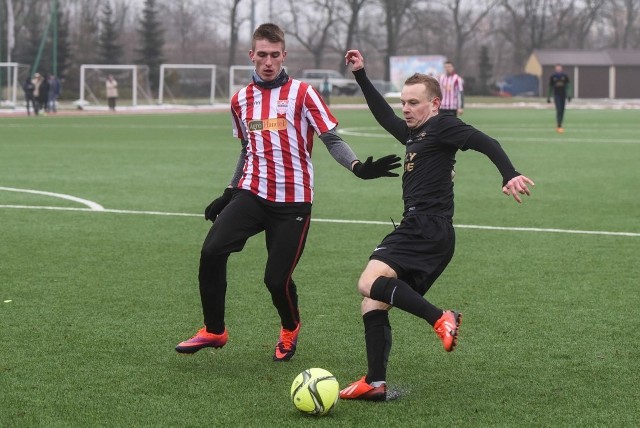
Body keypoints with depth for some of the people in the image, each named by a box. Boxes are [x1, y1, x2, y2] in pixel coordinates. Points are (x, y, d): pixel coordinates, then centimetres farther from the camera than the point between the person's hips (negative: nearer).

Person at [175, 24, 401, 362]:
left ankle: (290, 330, 28)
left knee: (277, 279, -6)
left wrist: (359, 168, -23)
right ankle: (214, 331, -1)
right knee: (212, 251, -17)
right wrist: (229, 193, 20)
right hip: (252, 194, 4)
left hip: (293, 201, -4)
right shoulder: (241, 100, 11)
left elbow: (332, 140, -6)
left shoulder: (302, 94, -3)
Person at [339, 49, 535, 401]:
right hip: (418, 230, 9)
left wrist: (510, 175, -29)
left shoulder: (441, 126, -2)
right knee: (372, 303, 4)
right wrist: (360, 76, 41)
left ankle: (441, 319, -24)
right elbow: (384, 116, 39)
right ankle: (375, 383, 1)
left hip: (428, 227, -9)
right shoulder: (412, 133, 23)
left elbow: (485, 143, -14)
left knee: (370, 284, -24)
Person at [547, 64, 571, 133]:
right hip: (556, 96, -2)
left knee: (562, 111, 5)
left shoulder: (564, 76, 4)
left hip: (563, 95, 2)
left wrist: (569, 95, -10)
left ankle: (559, 126, 16)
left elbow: (568, 85, 1)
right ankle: (559, 126, -16)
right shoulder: (553, 76, 2)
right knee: (559, 110, -14)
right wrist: (548, 97, 6)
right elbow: (550, 87, 7)